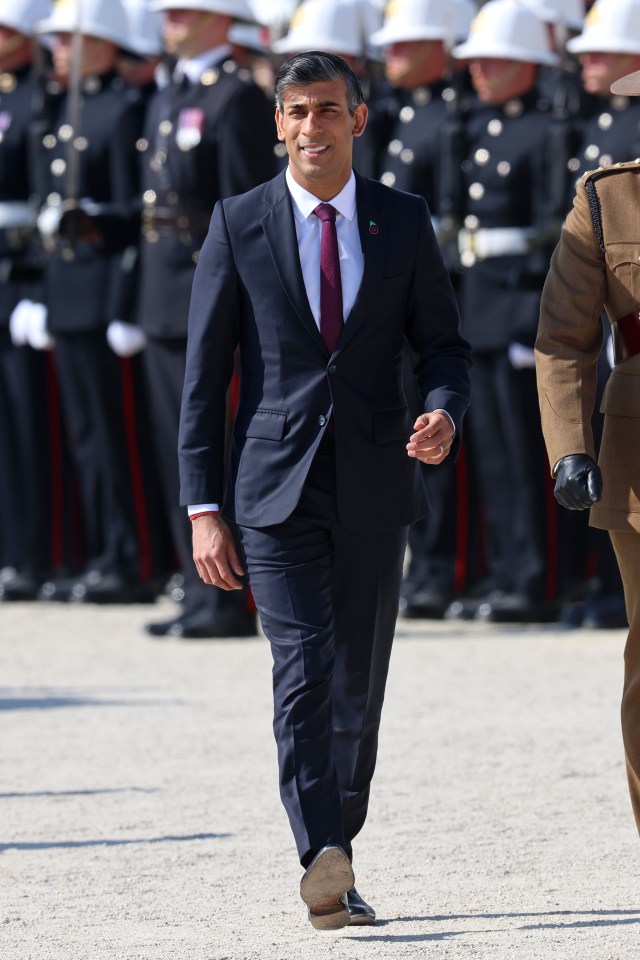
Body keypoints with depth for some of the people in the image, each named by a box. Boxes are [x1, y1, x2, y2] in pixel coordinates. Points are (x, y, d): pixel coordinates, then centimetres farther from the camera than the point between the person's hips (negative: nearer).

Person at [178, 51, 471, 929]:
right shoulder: (238, 227, 1)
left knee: (360, 685, 9)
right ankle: (324, 863, -29)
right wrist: (203, 509, -5)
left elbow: (444, 345, 9)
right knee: (303, 671, -17)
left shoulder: (403, 222, 6)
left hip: (375, 491, 3)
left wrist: (443, 412, -15)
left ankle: (337, 858, 22)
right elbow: (204, 377, 2)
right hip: (277, 490, -2)